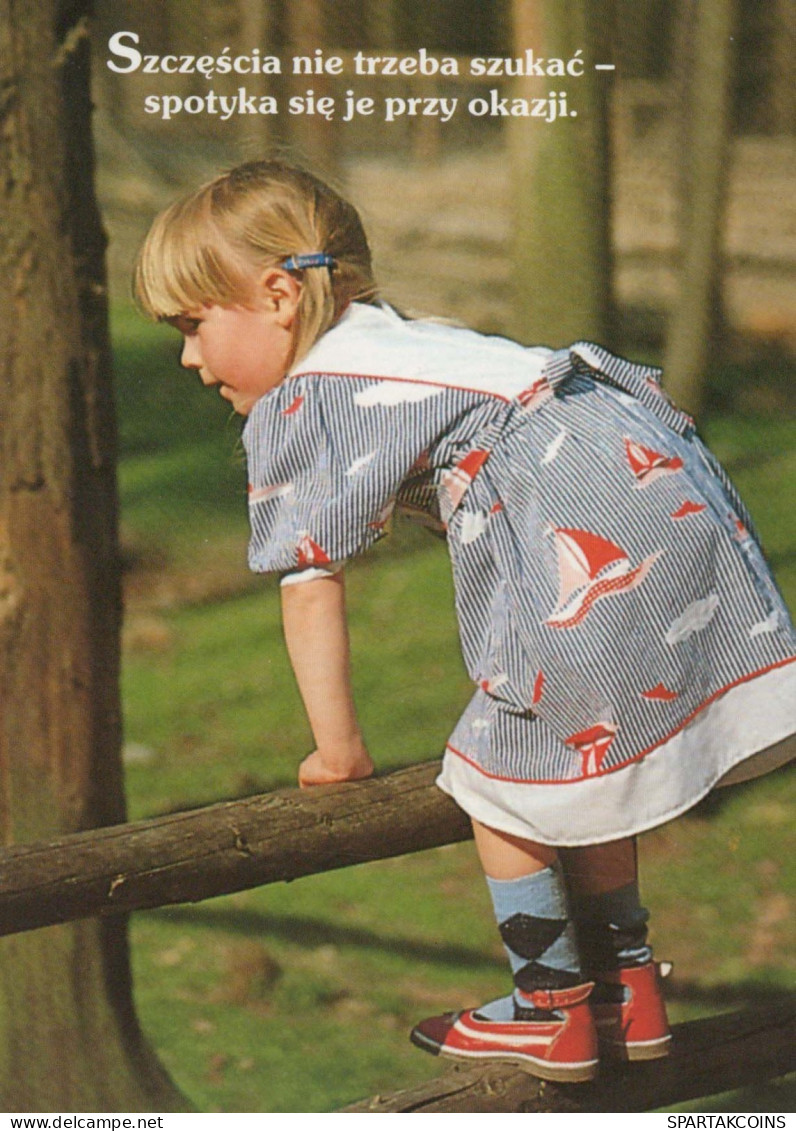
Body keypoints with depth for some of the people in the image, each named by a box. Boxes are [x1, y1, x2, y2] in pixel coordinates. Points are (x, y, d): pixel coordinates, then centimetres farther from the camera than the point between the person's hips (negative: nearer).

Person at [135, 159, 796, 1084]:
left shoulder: (296, 405, 3)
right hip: (675, 485, 10)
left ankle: (550, 1012, 15)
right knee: (575, 762, 22)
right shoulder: (404, 345, 30)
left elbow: (311, 583, 2)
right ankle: (627, 991, 28)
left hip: (588, 535, -10)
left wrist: (337, 748, 11)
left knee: (504, 774, 5)